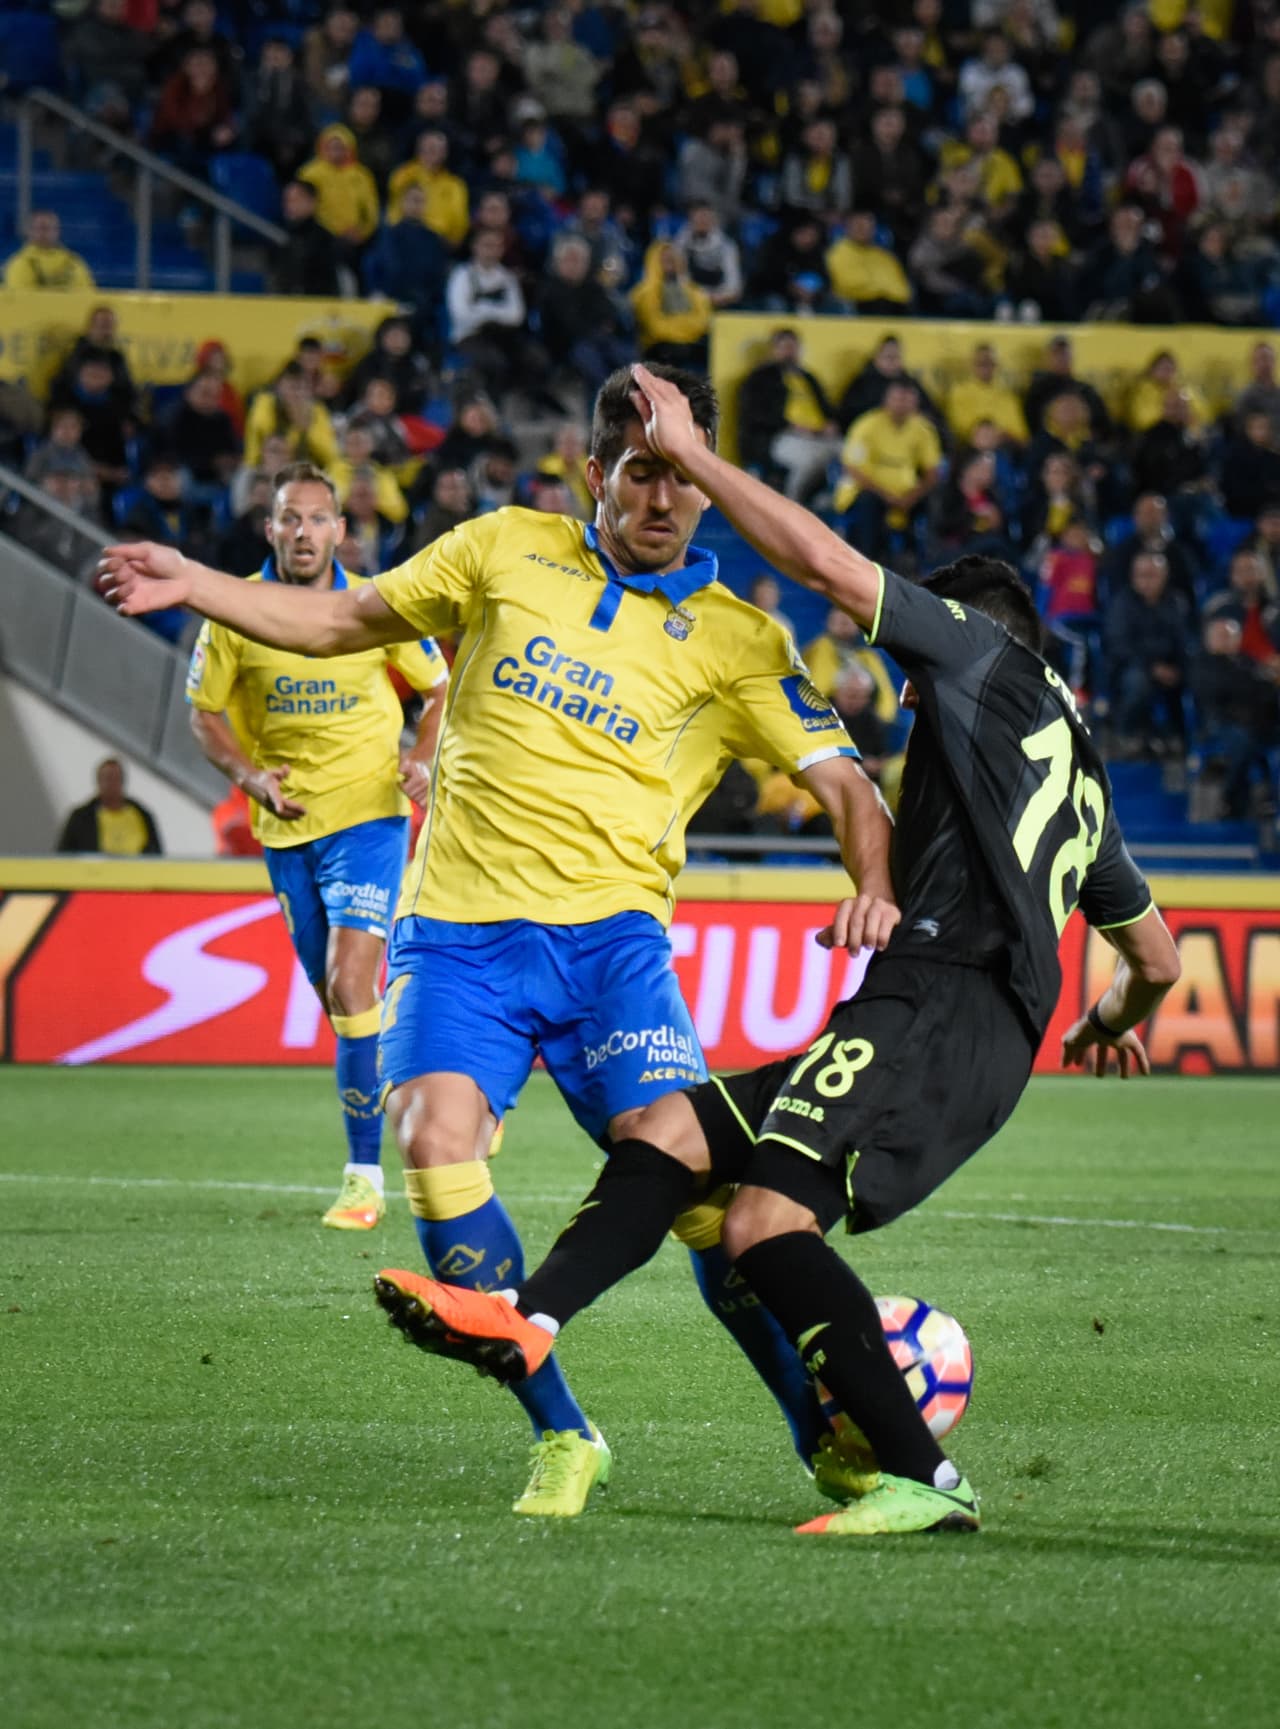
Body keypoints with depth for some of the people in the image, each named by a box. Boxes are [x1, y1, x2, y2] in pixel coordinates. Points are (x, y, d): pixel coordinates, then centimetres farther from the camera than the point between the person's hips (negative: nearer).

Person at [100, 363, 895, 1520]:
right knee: (437, 1136, -23)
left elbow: (842, 781, 3)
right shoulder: (510, 552, 11)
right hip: (457, 930, 1)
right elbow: (349, 621, 20)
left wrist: (877, 886, -17)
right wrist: (191, 585, 11)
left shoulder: (733, 640, 6)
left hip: (608, 932, -1)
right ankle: (561, 1436, -11)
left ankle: (825, 1430, -1)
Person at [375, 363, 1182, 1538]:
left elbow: (829, 567, 3)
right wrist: (1114, 1024, 61)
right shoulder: (1079, 779, 33)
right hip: (993, 1042, 9)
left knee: (768, 1216, -23)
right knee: (674, 1130, 5)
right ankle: (530, 1318, -12)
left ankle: (921, 1477, -28)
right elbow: (1156, 955, 39)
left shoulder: (988, 650, 12)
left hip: (937, 999, -9)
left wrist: (693, 456, 10)